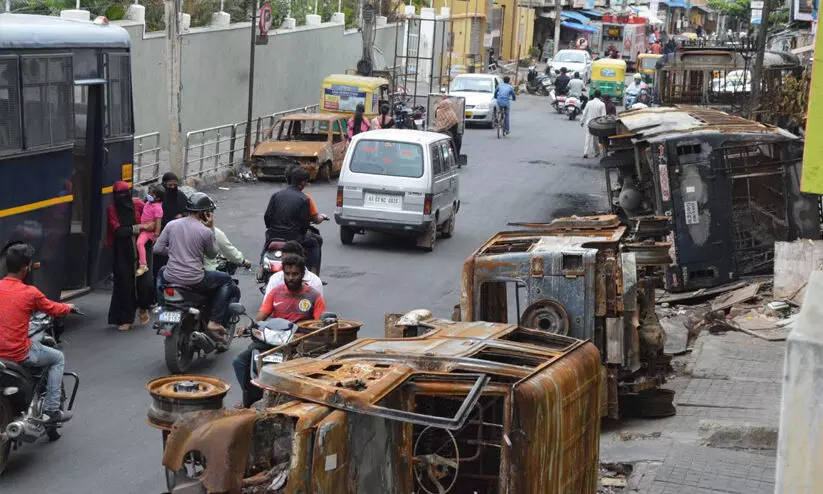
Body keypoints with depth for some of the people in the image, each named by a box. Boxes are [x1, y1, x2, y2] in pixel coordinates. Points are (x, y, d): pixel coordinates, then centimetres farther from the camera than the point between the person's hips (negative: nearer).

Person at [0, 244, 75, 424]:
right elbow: (55, 309, 4)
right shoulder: (30, 293, -12)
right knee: (58, 358, 18)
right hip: (19, 354, -6)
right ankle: (50, 410, 11)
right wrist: (69, 307, 25)